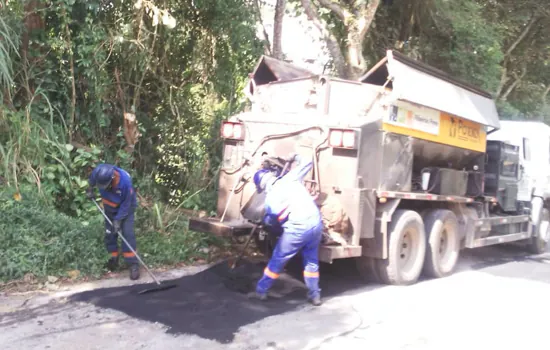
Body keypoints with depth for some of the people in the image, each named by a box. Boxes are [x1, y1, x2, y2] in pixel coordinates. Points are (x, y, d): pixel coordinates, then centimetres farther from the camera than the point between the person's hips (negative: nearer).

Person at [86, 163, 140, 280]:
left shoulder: (125, 181, -39)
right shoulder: (98, 172, -28)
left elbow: (126, 204, -25)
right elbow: (91, 180, 2)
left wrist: (118, 219, -24)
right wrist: (90, 189, 7)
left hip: (125, 207, -4)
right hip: (110, 207, 5)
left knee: (127, 234, -13)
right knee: (109, 234, 6)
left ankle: (133, 264, -9)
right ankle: (113, 259, 25)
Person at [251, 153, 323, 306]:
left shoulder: (270, 199, 1)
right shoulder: (289, 179, 7)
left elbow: (270, 221, 12)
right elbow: (308, 163, 15)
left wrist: (265, 219, 35)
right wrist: (296, 157, 34)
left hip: (297, 229, -4)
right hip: (316, 223, 4)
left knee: (277, 260, 13)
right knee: (311, 260, 21)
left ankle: (261, 290, 24)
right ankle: (314, 295, 26)